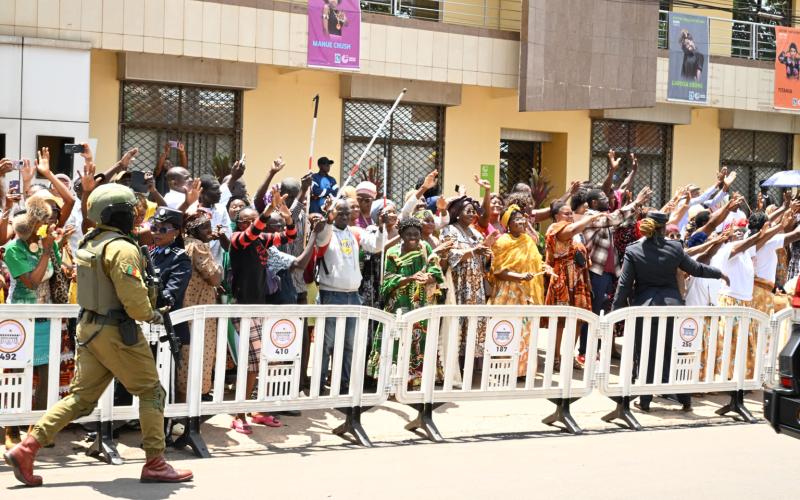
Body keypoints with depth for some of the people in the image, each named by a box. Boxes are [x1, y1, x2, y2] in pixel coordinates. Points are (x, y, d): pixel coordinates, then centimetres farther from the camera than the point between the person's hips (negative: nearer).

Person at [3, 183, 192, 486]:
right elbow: (134, 296, -23)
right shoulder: (122, 248, -18)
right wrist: (150, 315, -4)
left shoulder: (89, 244, 11)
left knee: (80, 397, 11)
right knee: (151, 392, 4)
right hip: (117, 332, -9)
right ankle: (155, 464, 9)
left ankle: (25, 450, 6)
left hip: (90, 327, 9)